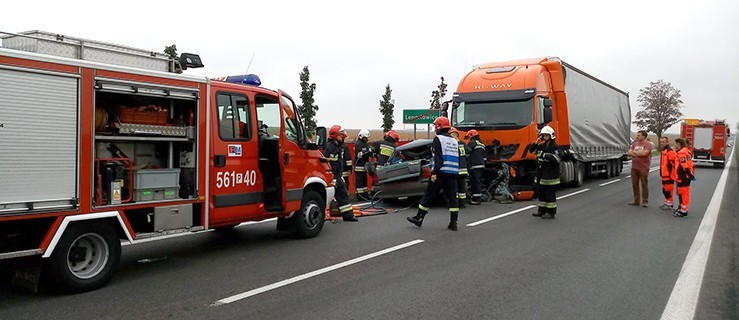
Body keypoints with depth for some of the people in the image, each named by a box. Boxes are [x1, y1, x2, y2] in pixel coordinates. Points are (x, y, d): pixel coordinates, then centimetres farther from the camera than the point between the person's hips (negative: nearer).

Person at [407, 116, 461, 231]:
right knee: (452, 197, 6)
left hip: (441, 173, -6)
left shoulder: (438, 139, -5)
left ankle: (418, 218, 10)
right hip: (453, 174, 6)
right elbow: (458, 159, 18)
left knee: (429, 196, 2)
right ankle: (453, 223, 4)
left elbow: (438, 158, -16)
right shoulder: (454, 141, 18)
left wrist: (434, 173, -18)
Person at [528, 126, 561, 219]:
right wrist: (536, 143, -2)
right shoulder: (541, 145, 14)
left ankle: (551, 212, 4)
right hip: (541, 175, 8)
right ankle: (542, 210, 25)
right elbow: (531, 150, 16)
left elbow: (556, 159, -22)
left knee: (550, 194, -3)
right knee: (541, 193, 14)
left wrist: (543, 155, -21)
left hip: (551, 176, -8)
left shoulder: (555, 147, -10)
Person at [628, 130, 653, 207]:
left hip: (643, 168, -6)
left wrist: (634, 152, -6)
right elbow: (629, 153, 4)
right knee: (634, 184, 10)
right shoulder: (635, 144, 12)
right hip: (634, 167, 6)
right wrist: (639, 154, -12)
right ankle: (636, 200, 19)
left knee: (644, 185, 0)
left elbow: (644, 153, -21)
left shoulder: (648, 144, -8)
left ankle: (645, 201, 7)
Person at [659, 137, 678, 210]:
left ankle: (669, 205, 3)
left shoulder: (670, 152, -16)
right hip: (664, 174, 10)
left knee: (668, 189, -3)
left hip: (669, 175, -10)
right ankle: (667, 202, 28)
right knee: (665, 189, 17)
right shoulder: (663, 151, 16)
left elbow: (674, 162, -25)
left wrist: (671, 172, -21)